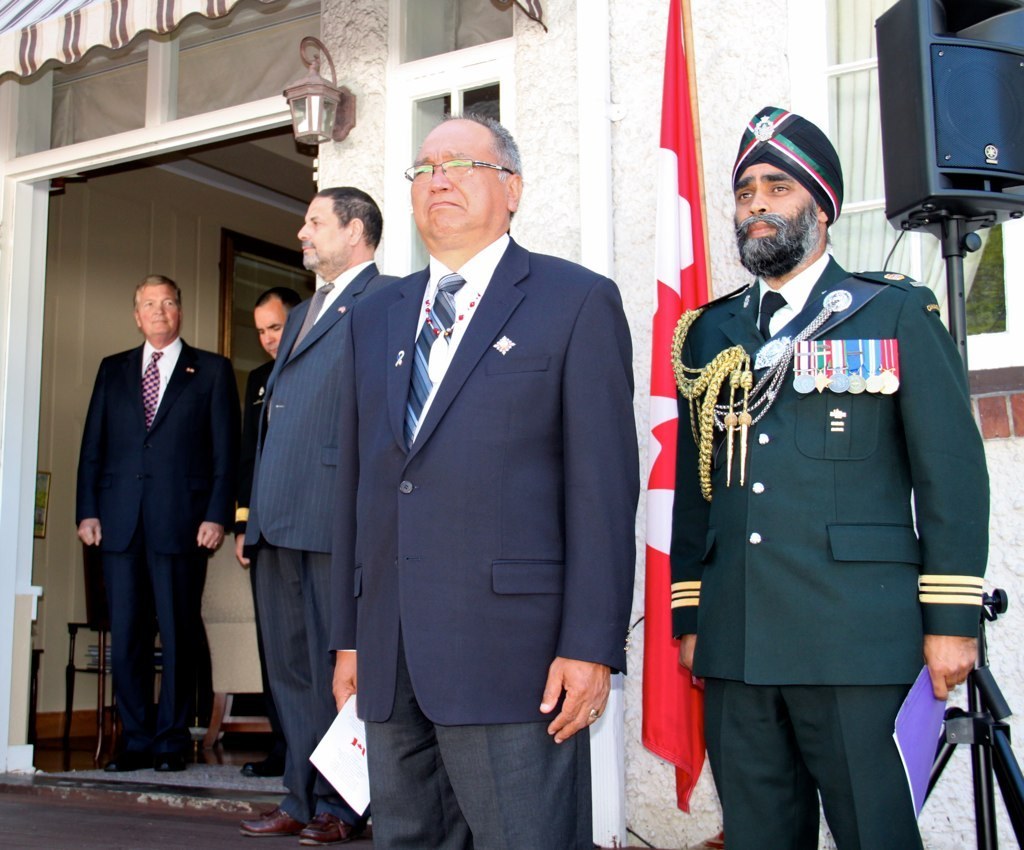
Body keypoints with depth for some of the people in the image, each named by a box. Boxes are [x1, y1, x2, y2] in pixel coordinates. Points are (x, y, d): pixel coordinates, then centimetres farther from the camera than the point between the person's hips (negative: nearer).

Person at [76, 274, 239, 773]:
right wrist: (87, 511, 3)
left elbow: (226, 450, 2)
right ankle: (136, 740, 12)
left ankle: (172, 741, 9)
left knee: (179, 636, 0)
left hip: (181, 521, -3)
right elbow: (92, 446, 14)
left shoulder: (213, 371, 8)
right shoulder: (113, 370, 17)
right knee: (126, 636, 3)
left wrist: (217, 515, -7)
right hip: (119, 522, 3)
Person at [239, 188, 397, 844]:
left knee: (337, 667, -1)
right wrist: (256, 514, 19)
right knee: (291, 665, 12)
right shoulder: (302, 314, 25)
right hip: (280, 519, 9)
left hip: (334, 518, -9)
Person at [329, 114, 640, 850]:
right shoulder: (375, 319, 18)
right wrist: (349, 635, 13)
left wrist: (591, 645, -12)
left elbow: (604, 484, -6)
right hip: (389, 659, 6)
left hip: (511, 655, -5)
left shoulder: (578, 302, 0)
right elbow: (357, 480, 16)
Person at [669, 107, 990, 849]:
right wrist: (688, 615, 13)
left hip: (854, 641, -4)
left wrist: (951, 619, -6)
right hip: (735, 643, 4)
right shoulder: (709, 333, 15)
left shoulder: (897, 314, 4)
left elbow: (952, 472, -1)